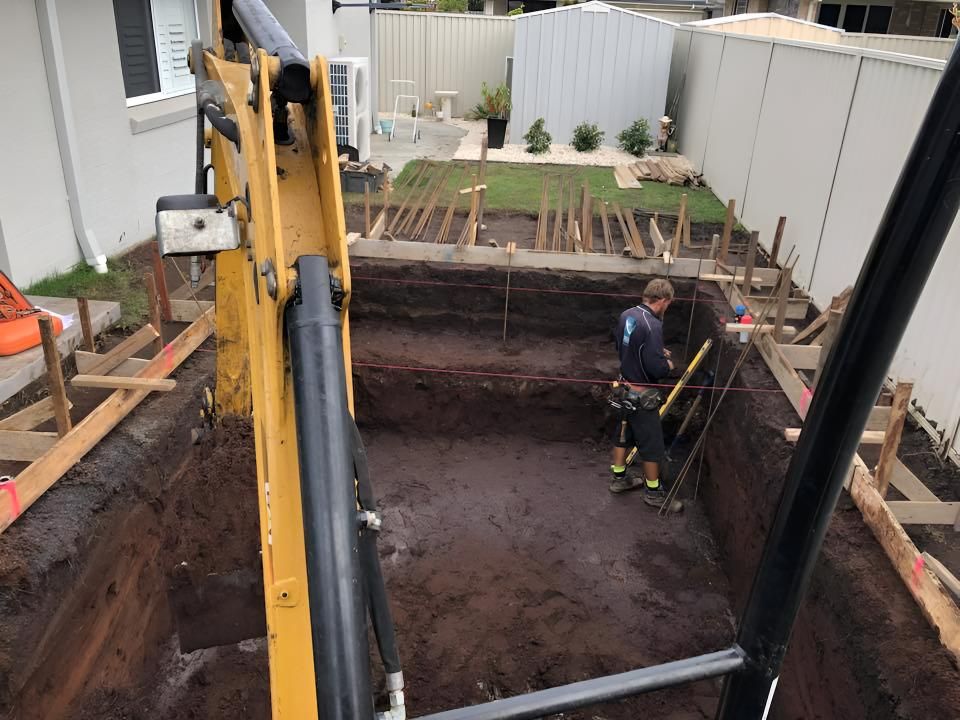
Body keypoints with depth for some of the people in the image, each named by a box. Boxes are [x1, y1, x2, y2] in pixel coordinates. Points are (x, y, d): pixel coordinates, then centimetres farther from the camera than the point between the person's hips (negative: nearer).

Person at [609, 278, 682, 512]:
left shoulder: (627, 315, -2)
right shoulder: (652, 326, -28)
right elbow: (656, 368, -30)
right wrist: (667, 365, -7)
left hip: (626, 387, 8)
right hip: (643, 395, -8)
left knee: (624, 433, 22)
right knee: (651, 443, 7)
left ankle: (619, 478, 37)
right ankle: (653, 491, 22)